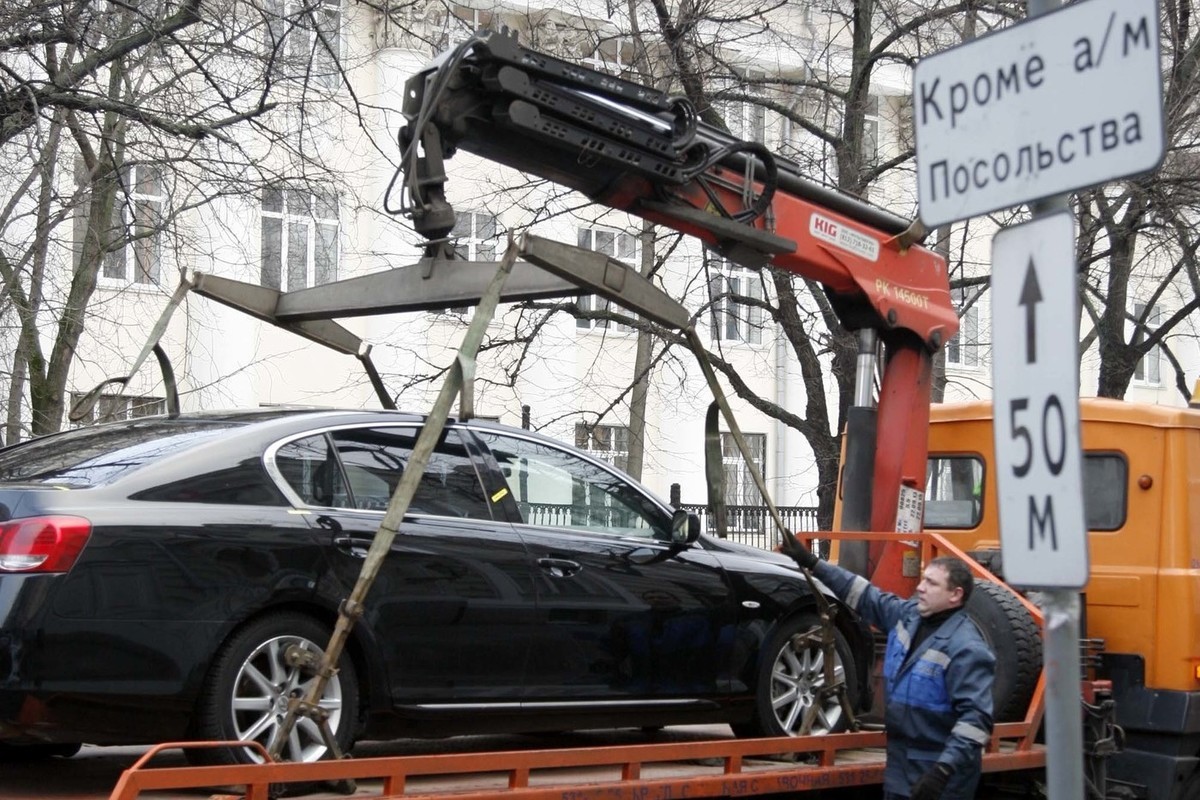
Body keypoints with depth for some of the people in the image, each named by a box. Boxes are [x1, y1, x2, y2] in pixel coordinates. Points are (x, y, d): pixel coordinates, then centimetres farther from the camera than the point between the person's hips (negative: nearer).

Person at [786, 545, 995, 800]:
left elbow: (976, 716, -27)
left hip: (938, 772, -8)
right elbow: (866, 596, 15)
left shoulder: (966, 648, -22)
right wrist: (813, 563, 12)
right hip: (900, 762, 8)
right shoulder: (908, 615, 4)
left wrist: (944, 770, -34)